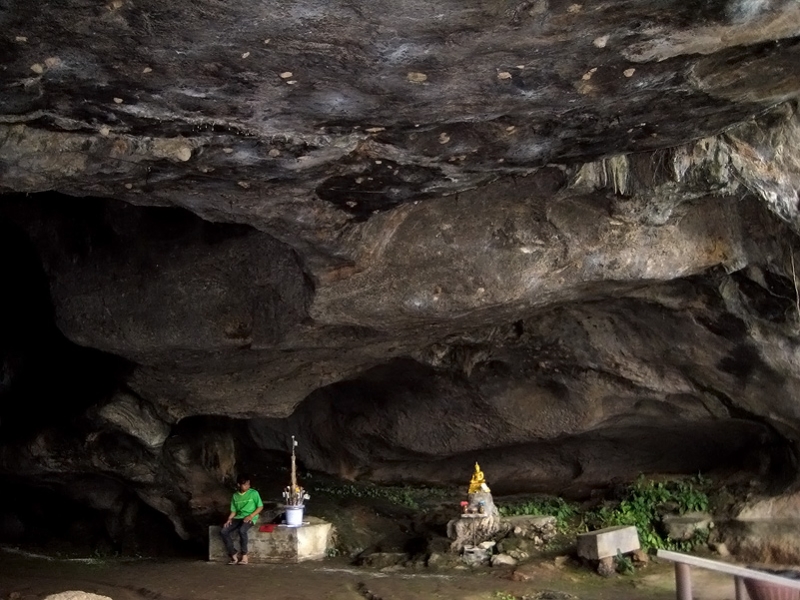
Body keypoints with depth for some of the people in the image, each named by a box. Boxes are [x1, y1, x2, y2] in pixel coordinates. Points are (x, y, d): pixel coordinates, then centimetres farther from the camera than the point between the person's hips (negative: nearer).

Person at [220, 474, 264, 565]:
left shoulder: (254, 493, 0)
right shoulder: (235, 496, 11)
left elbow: (260, 506, 0)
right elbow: (233, 511, 14)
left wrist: (251, 516, -13)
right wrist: (229, 519, -7)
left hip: (250, 518, -5)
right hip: (238, 518, 5)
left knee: (242, 530, -37)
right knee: (223, 532, -20)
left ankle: (244, 556, -22)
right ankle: (234, 556, -12)